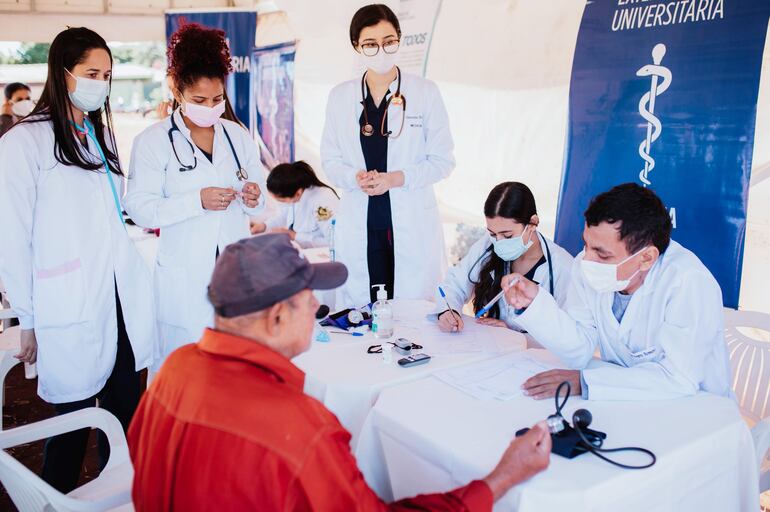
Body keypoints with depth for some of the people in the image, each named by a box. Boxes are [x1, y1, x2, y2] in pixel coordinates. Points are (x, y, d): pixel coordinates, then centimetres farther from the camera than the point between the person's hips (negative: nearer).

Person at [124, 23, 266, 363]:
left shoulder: (238, 136, 10)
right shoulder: (153, 141, -3)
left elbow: (260, 190, 16)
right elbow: (139, 208, -10)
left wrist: (254, 198, -8)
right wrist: (197, 201, -22)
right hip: (184, 277, -3)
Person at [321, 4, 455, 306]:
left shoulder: (426, 93, 1)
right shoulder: (340, 97, 8)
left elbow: (443, 161, 0)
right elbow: (330, 159, 10)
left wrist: (396, 178, -14)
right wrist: (355, 177, -12)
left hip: (412, 225, -2)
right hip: (359, 226, 2)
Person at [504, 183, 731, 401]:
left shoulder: (688, 283, -26)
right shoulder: (588, 268, -9)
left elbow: (680, 379, -30)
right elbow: (581, 352, -6)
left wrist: (583, 382, -31)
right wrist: (535, 302, -21)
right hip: (622, 401, 4)